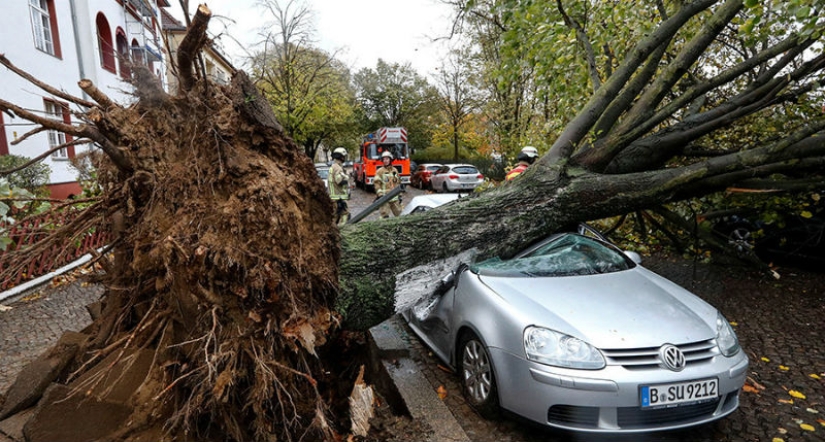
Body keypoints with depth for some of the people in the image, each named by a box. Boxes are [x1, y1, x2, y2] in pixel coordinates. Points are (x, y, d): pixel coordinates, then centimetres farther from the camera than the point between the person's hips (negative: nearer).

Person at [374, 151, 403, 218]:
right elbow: (377, 184, -6)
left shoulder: (395, 170, 13)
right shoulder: (379, 171, 0)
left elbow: (398, 183, 19)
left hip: (395, 197, 4)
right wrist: (380, 195, -16)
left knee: (399, 214, 9)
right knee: (385, 215, -8)